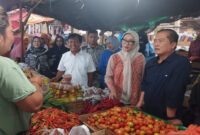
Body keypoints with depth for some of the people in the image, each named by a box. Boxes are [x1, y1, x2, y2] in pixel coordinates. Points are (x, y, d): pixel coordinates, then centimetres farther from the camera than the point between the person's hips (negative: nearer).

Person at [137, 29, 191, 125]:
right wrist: (140, 102, 6)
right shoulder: (151, 63, 3)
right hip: (146, 112, 6)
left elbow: (174, 94, -21)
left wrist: (170, 118, -19)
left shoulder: (181, 63, -20)